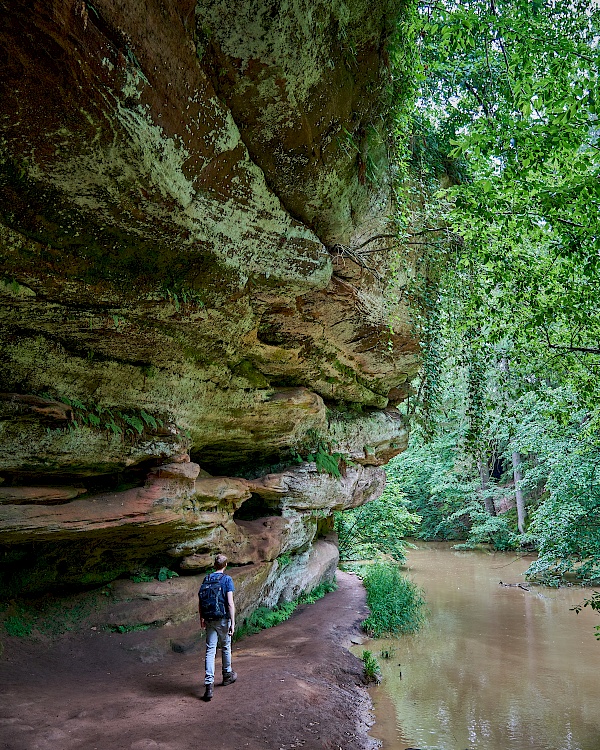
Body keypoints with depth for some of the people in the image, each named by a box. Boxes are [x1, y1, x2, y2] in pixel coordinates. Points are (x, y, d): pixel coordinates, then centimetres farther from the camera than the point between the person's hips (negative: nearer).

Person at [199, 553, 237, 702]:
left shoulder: (207, 579, 4)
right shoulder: (227, 579, -9)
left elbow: (200, 601, 7)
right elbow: (230, 603, -15)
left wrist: (202, 618, 19)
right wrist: (233, 622, -13)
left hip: (209, 620, 3)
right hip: (223, 619, -3)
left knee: (210, 650, 0)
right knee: (225, 647, 17)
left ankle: (209, 684, -10)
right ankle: (227, 675, 35)